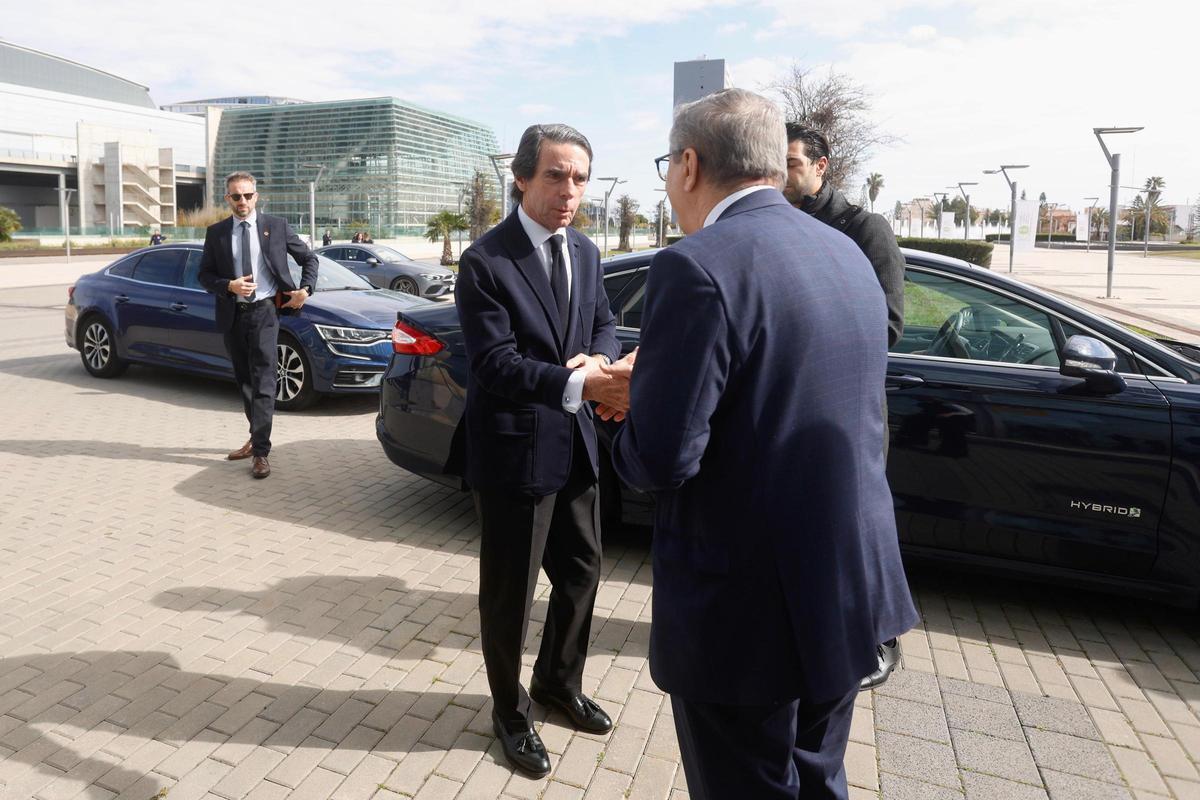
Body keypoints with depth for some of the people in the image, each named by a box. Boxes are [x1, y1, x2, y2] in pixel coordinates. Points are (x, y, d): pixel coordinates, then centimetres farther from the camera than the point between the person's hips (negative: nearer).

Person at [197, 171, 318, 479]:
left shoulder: (276, 226, 1)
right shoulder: (216, 232, 6)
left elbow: (309, 258, 9)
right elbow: (204, 275, 6)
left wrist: (305, 289, -3)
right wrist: (229, 286, -13)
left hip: (264, 313, -4)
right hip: (232, 315, 4)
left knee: (262, 382, -10)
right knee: (244, 381, 14)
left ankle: (260, 452, -9)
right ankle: (256, 438, 30)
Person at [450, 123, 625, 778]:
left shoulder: (586, 253, 7)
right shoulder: (485, 260, -15)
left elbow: (604, 323, 12)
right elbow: (495, 362, -21)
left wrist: (598, 358, -11)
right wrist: (576, 384, -34)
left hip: (574, 443, 7)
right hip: (514, 449, -6)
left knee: (580, 571, 19)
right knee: (510, 590, 10)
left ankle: (559, 682, 45)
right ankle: (509, 711, 34)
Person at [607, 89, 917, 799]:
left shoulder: (698, 266, -20)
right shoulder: (847, 254, 5)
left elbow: (661, 458, -23)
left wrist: (630, 428, 0)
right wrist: (659, 376, 12)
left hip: (747, 609, -7)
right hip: (853, 588, 8)